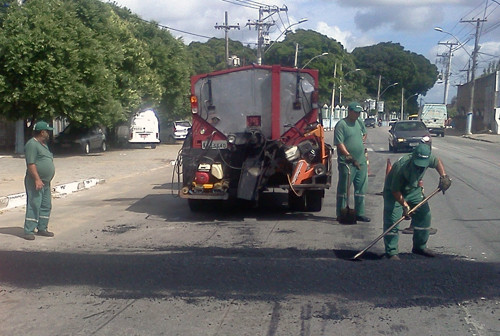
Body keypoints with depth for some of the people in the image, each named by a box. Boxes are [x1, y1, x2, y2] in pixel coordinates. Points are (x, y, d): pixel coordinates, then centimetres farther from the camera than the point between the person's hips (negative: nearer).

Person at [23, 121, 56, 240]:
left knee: (46, 206, 12)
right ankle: (28, 231, -7)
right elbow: (31, 164, -20)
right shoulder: (32, 144, -13)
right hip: (35, 182, -10)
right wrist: (37, 179, -25)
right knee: (33, 206, -9)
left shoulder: (43, 144, 18)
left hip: (45, 182, 10)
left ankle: (42, 228, 21)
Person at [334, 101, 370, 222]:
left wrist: (363, 139, 14)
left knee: (360, 189, 12)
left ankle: (359, 213, 20)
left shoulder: (359, 122, 13)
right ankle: (341, 214, 6)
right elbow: (339, 144, -17)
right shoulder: (341, 125, -10)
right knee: (344, 189, -1)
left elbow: (364, 133, 34)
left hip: (361, 162, 8)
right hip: (347, 163, -8)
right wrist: (349, 156, -24)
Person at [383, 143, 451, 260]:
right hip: (394, 193, -6)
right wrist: (405, 205, -34)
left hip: (413, 190, 7)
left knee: (424, 214, 6)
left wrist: (443, 176, -11)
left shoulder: (428, 159, -21)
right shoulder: (402, 166, -38)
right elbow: (395, 190, -30)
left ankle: (420, 247, 22)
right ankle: (391, 252, -8)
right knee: (392, 220, -15)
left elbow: (437, 162, 5)